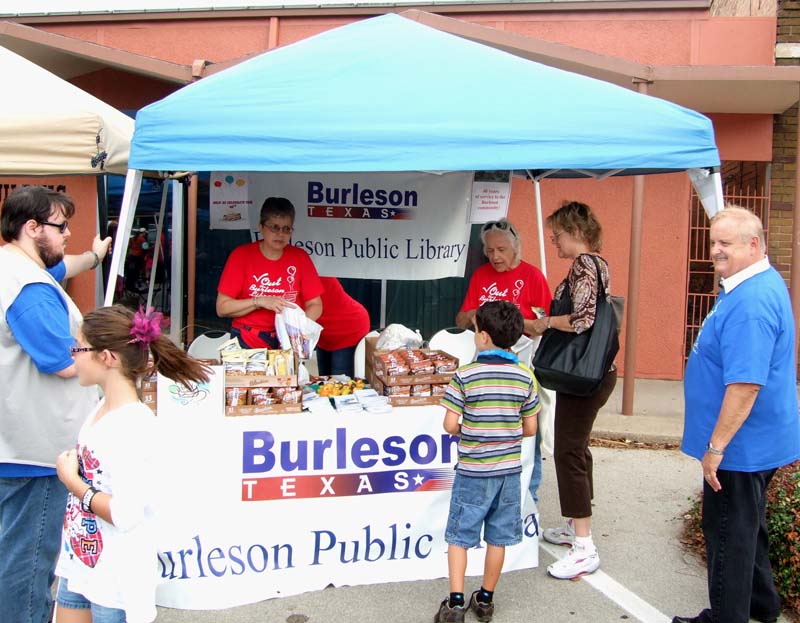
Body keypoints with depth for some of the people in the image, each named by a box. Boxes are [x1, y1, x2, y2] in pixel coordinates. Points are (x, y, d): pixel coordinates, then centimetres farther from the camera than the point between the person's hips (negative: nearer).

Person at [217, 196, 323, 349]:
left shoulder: (300, 257, 4)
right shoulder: (241, 255, -1)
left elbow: (315, 305, 6)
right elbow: (222, 308, -3)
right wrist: (259, 301, -15)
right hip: (247, 343, -1)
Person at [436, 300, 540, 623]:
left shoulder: (465, 375, -13)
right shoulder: (525, 377, -2)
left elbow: (450, 425, -14)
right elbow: (530, 428, 1)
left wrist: (466, 433, 6)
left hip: (473, 472, -3)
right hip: (509, 470, 3)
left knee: (459, 536, 9)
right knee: (498, 538, 14)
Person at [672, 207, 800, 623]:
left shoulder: (750, 303, -26)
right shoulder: (762, 285, 9)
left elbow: (746, 385, -31)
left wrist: (716, 446, -25)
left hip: (739, 445, -11)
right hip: (755, 443, 11)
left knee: (728, 533, 3)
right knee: (745, 526, 24)